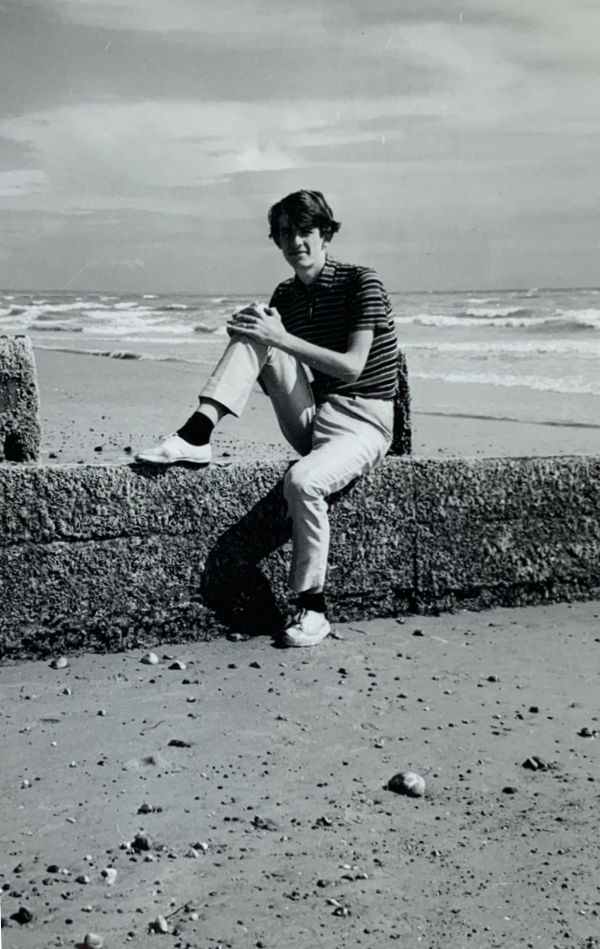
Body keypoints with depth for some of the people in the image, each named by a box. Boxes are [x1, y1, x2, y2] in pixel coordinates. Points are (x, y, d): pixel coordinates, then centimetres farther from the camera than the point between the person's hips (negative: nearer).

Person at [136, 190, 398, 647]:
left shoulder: (361, 283, -8)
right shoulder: (285, 296, 11)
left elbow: (351, 368, -17)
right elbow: (265, 354, 9)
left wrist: (283, 339, -22)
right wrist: (255, 333, -14)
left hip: (361, 424, -5)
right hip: (309, 419, 6)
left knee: (303, 480, -36)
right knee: (251, 331, -11)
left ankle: (312, 607, -18)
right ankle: (197, 434, -21)